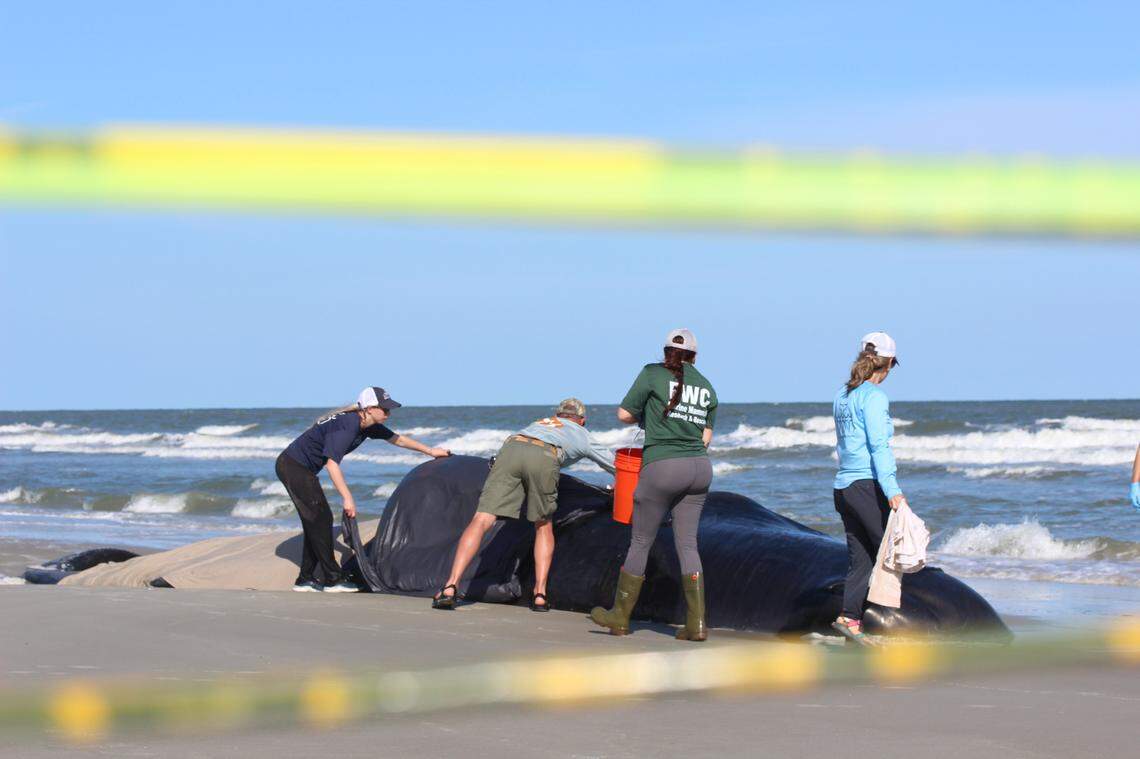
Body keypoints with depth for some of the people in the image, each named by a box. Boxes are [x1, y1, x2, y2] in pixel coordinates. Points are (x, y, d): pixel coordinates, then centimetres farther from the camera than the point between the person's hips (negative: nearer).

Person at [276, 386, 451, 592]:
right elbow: (332, 463, -32)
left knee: (315, 522, 10)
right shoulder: (346, 426, -26)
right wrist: (347, 498, -30)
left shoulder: (367, 425, 3)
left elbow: (397, 439, 18)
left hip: (302, 469, 10)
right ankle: (332, 579, -5)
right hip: (293, 466, -10)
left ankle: (305, 580, 14)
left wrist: (430, 451, 22)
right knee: (320, 519, -9)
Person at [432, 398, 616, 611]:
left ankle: (450, 587, -17)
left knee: (481, 521, -5)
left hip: (510, 449, 2)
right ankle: (540, 594, 10)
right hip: (544, 458, -2)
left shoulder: (541, 422, 45)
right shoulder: (582, 435, 37)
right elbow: (613, 463, 49)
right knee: (544, 527, 20)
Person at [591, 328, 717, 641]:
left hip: (662, 466, -5)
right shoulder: (706, 387, 13)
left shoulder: (653, 374, -2)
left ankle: (620, 617, 18)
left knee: (640, 542, 7)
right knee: (687, 544, 7)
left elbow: (624, 414, 1)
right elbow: (706, 438, 14)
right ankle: (697, 623, -1)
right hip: (700, 467, 5)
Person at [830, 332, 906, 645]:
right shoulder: (874, 396, -10)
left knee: (861, 558, 8)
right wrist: (892, 490, -22)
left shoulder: (842, 394, 15)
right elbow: (879, 446, -17)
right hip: (868, 484, -8)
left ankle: (850, 617, -2)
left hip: (843, 486, 8)